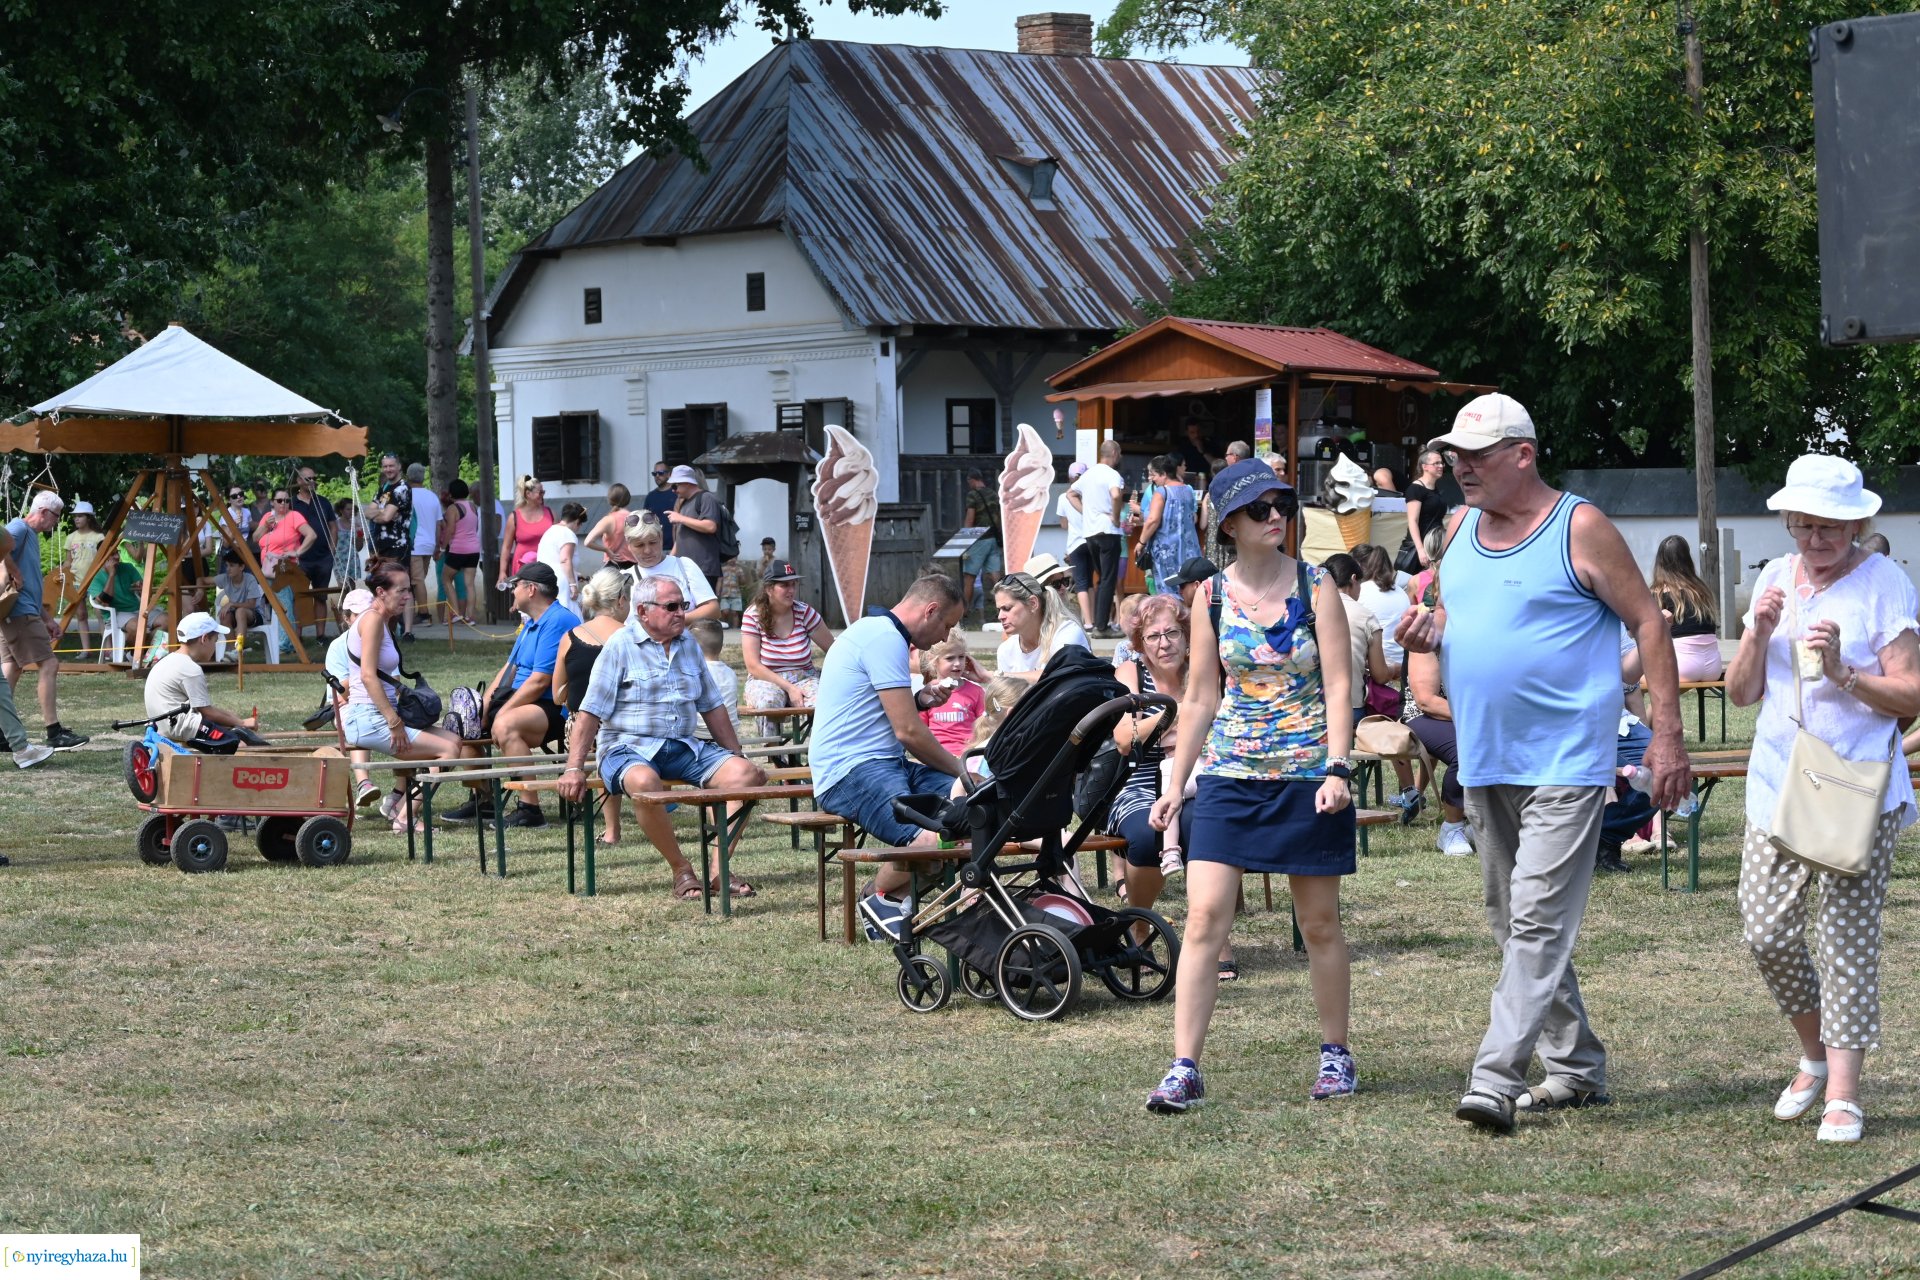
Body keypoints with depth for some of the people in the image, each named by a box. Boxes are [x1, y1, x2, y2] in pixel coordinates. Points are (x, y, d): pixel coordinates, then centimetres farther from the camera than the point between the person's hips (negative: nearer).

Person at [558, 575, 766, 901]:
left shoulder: (688, 644, 15)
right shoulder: (621, 645, -3)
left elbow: (712, 706, 22)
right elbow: (590, 712, -8)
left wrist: (735, 755, 20)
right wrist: (574, 769, -16)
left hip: (684, 748, 6)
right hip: (629, 748, -6)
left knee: (747, 772, -17)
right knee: (644, 782, -40)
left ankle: (720, 869, -17)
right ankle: (681, 870, -23)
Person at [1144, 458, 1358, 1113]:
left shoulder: (1315, 586, -3)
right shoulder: (1212, 597, 3)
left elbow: (1338, 685, -6)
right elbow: (1201, 697, 10)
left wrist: (1337, 770, -17)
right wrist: (1176, 782, 8)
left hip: (1306, 775, -2)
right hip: (1230, 775, 2)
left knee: (1320, 923, 8)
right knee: (1204, 917, -8)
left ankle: (1335, 1054, 23)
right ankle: (1184, 1069, -8)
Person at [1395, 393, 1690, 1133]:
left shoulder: (1580, 529, -9)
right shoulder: (1460, 529, 10)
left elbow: (1648, 624, -6)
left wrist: (1667, 736, -11)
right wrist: (1429, 630, -2)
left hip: (1565, 761, -8)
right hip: (1485, 761, 8)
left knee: (1539, 922, -13)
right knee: (1512, 924, 13)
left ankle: (1496, 1079, -19)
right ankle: (1575, 1066, 24)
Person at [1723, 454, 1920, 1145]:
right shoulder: (1775, 580, 10)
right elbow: (1741, 693, 9)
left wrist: (1843, 671, -21)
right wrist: (1759, 635, -8)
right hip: (1778, 782, 5)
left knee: (1847, 940, -4)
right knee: (1767, 932, 2)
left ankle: (1843, 1096, 1)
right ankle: (1815, 1056, 26)